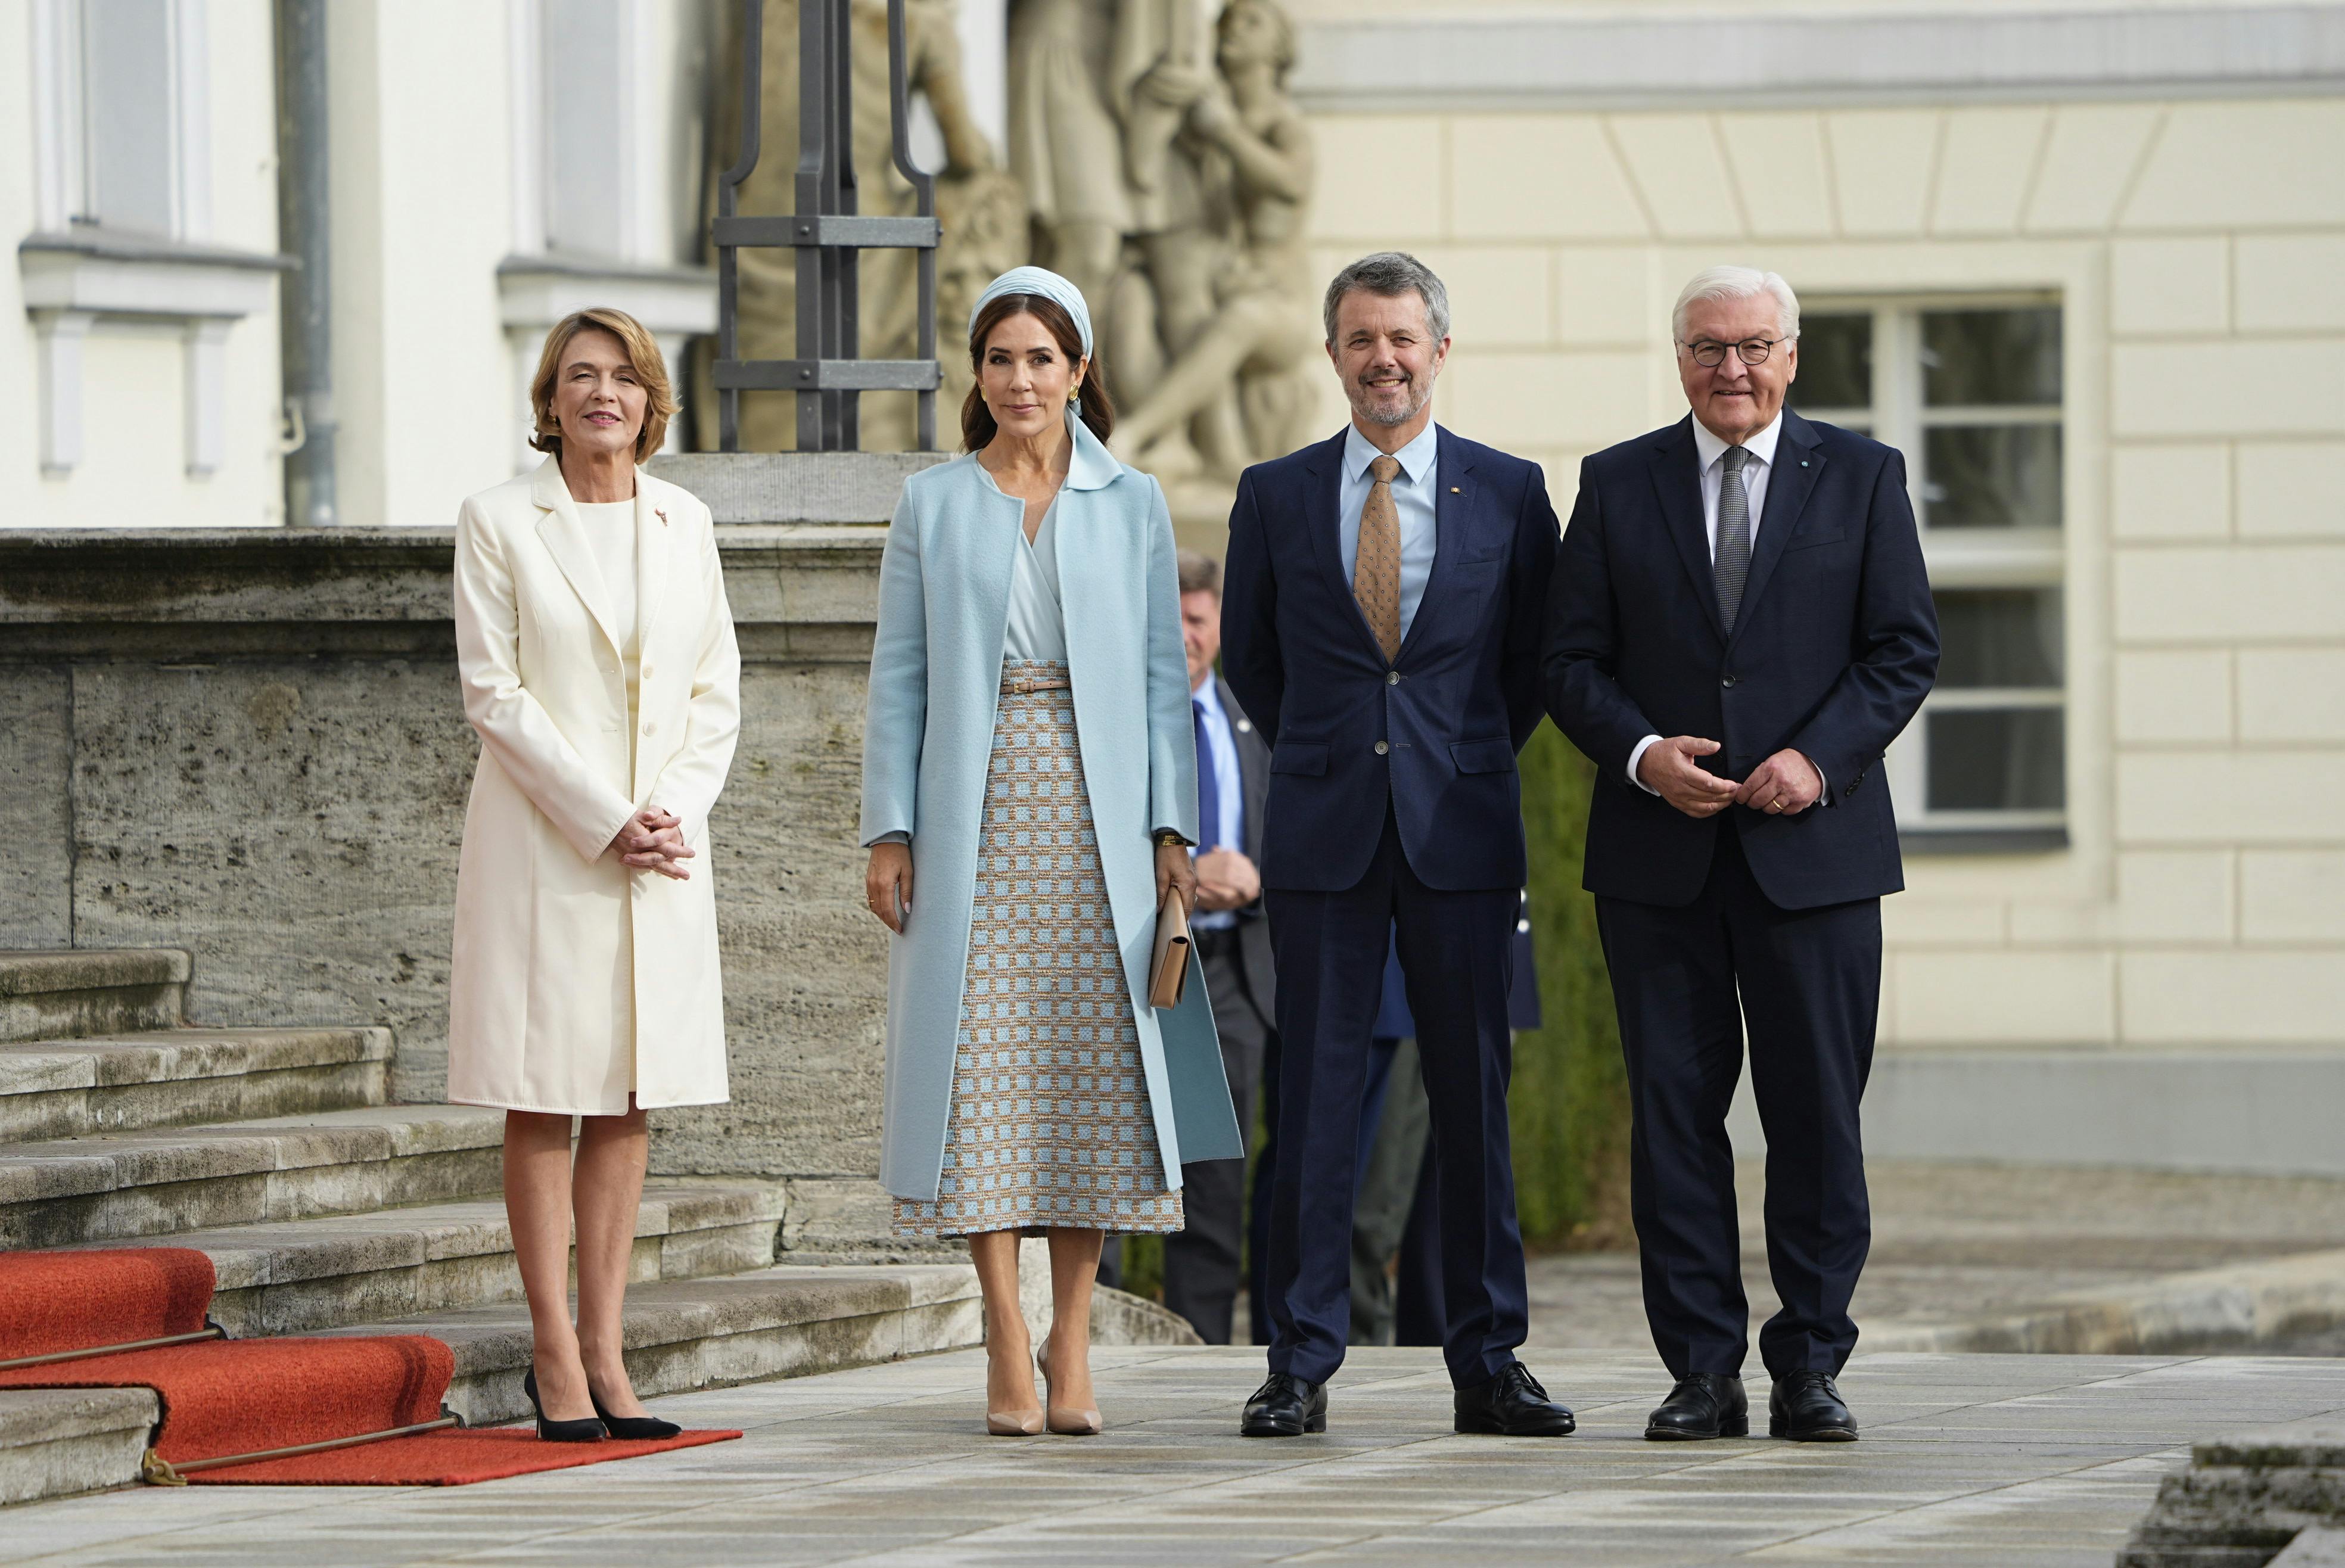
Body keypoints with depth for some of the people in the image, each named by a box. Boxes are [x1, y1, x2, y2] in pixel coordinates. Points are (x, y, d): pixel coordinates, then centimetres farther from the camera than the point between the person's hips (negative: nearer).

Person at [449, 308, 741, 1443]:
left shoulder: (683, 522, 10)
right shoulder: (499, 521, -1)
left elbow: (718, 691, 11)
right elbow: (494, 694, -7)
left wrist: (676, 812, -6)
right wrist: (603, 821, -13)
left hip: (664, 846, 4)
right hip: (543, 839, -4)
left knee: (630, 1099, 5)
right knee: (544, 1100, -3)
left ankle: (603, 1350, 8)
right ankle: (555, 1356, 0)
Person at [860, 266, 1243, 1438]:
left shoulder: (1132, 505, 9)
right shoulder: (932, 505, 8)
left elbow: (1163, 672, 7)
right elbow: (899, 674, 6)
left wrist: (1171, 829, -1)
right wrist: (889, 831, -1)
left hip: (1096, 822, 0)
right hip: (972, 823, 0)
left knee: (1093, 1074, -2)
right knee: (980, 1074, -5)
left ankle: (1072, 1343, 3)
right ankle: (1007, 1343, -2)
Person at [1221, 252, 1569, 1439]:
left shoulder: (1509, 491, 4)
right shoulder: (1276, 495, 6)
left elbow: (1536, 656, 13)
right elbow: (1247, 651, 17)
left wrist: (1472, 761, 10)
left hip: (1460, 832, 0)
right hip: (1322, 837, 0)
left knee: (1473, 1094, 2)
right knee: (1316, 1096, -1)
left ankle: (1488, 1363, 7)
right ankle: (1301, 1364, 3)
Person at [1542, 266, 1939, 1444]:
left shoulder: (1860, 477, 7)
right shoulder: (1617, 486, 9)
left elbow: (1905, 648, 3)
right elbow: (1571, 659, 7)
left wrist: (1821, 758, -11)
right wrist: (1643, 754, -11)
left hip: (1814, 846, -1)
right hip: (1658, 856, 1)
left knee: (1817, 1113, -1)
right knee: (1673, 1111, 0)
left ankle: (1810, 1368, 6)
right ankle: (1702, 1370, 4)